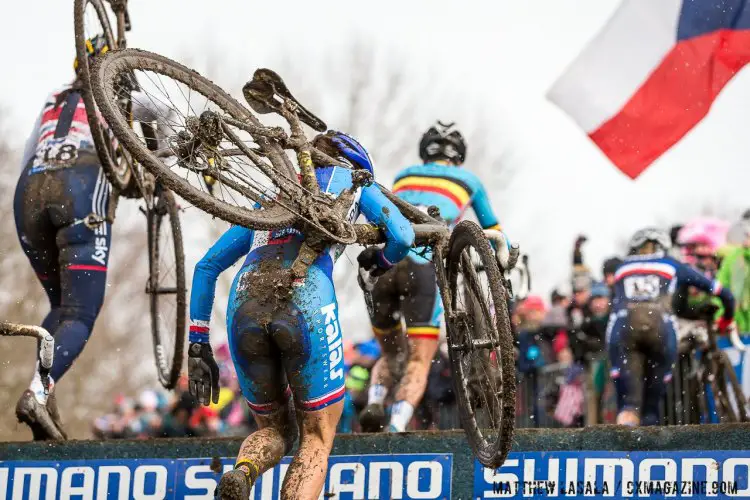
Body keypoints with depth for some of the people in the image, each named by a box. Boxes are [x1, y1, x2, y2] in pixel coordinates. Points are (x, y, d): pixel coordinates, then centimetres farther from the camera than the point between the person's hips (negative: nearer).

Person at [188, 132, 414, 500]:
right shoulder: (351, 180, 25)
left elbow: (206, 266, 30)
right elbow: (402, 235, 9)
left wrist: (198, 346, 27)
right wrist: (380, 263, 32)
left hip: (244, 307, 4)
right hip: (307, 304, -4)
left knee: (275, 430, 22)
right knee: (317, 440, 12)